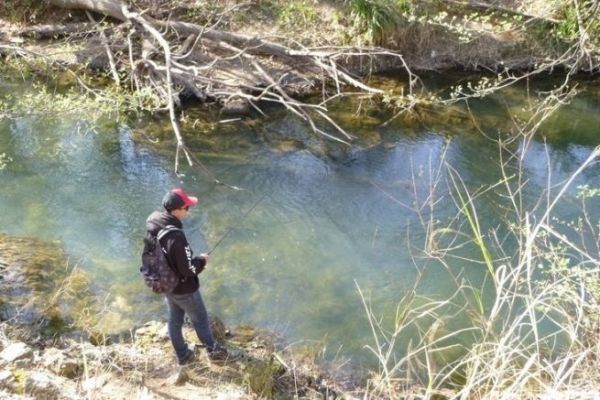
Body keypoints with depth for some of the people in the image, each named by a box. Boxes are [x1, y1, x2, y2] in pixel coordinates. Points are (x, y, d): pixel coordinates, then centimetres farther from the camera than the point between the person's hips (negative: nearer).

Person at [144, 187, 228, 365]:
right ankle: (213, 350, 39)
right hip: (183, 288, -7)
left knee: (174, 320, 24)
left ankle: (182, 355, 43)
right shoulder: (176, 237, -37)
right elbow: (189, 270, -29)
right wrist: (201, 260, -9)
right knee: (200, 319, 17)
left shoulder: (152, 227, -11)